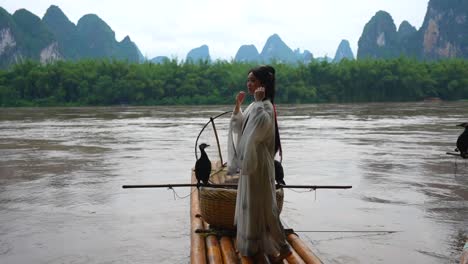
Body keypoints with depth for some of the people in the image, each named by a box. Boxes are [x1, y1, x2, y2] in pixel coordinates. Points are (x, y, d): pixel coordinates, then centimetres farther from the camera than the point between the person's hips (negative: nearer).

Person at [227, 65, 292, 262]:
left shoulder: (266, 107, -16)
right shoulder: (254, 106, 12)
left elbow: (259, 129, -33)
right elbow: (237, 128, 15)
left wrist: (258, 101, -29)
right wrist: (237, 105, 4)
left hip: (259, 163, -9)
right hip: (248, 162, 9)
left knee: (263, 206, -5)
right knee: (250, 205, 15)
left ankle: (282, 247, 5)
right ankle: (253, 245, 26)